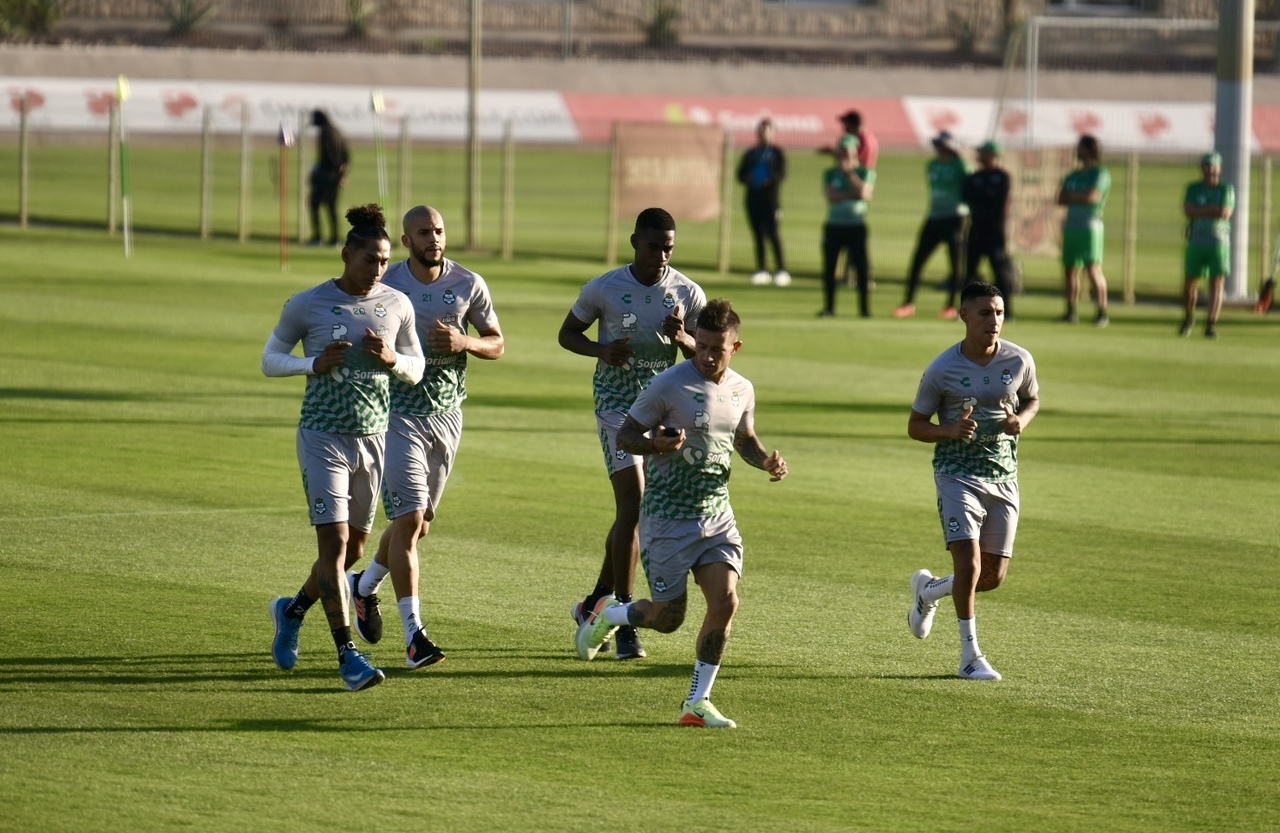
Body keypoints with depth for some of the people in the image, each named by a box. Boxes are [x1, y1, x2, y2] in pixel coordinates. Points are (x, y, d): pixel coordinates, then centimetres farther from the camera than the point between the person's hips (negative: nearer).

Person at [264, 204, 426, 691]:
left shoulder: (397, 305, 4)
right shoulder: (307, 304, -6)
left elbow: (416, 371, 12)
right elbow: (270, 359, 2)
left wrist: (391, 359, -11)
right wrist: (315, 364, -16)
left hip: (373, 439, 5)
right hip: (323, 436, -5)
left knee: (355, 548, 13)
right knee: (334, 543, -12)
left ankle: (293, 610, 40)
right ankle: (347, 655, -11)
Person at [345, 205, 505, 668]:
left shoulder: (467, 284, 1)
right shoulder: (386, 286, -8)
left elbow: (497, 345, 7)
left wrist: (464, 342, -13)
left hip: (447, 416, 4)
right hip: (398, 416, -4)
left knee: (419, 523, 14)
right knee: (409, 519, -13)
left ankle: (365, 586, 42)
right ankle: (414, 634, -13)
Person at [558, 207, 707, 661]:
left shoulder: (687, 294, -1)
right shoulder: (603, 290, -8)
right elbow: (567, 333, 5)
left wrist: (682, 338, -16)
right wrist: (600, 351, -16)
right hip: (617, 405, -4)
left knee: (633, 512, 11)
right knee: (633, 506, -17)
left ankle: (596, 603, 31)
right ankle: (625, 622, -14)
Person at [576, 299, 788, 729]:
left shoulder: (742, 391, 5)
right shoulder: (669, 385, -13)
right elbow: (625, 435, -7)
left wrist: (767, 460, 2)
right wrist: (655, 443, -29)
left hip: (718, 515, 5)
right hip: (668, 517, -5)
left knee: (725, 601, -11)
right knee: (668, 618, -1)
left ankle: (697, 702, 1)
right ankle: (604, 616, 32)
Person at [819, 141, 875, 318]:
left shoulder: (865, 173, 3)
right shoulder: (830, 174, 7)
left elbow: (864, 193, -15)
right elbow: (830, 195, -9)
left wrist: (850, 172, -10)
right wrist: (852, 194, -15)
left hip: (856, 227, -2)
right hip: (834, 225, 2)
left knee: (862, 268, -7)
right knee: (829, 267, 3)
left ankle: (865, 308, -2)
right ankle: (829, 307, 12)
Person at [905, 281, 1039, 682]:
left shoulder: (1019, 361, -3)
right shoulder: (942, 370, -11)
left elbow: (1032, 399, 16)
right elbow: (915, 426, -2)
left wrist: (1021, 420, -7)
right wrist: (950, 430, -22)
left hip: (1003, 476, 4)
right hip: (957, 474, -4)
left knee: (994, 575, 6)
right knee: (969, 560, -18)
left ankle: (928, 589, 36)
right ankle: (970, 656, -6)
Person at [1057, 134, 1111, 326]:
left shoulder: (1100, 173, -2)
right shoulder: (1073, 176, 19)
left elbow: (1092, 196, -14)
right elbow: (1061, 199, 9)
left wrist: (1072, 196, 0)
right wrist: (1081, 197, -6)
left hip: (1090, 226, -7)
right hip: (1071, 225, 7)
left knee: (1093, 269, -14)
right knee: (1070, 269, 8)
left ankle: (1102, 312, -14)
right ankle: (1071, 311, 15)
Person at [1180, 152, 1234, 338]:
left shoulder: (1226, 189, 5)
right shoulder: (1193, 188, 8)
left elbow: (1226, 213, -11)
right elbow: (1188, 211, -9)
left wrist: (1201, 211, -8)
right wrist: (1213, 210, -12)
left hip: (1219, 243, -2)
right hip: (1196, 243, 2)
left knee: (1217, 284, -11)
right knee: (1190, 283, 6)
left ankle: (1211, 325, -11)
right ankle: (1189, 318, 30)